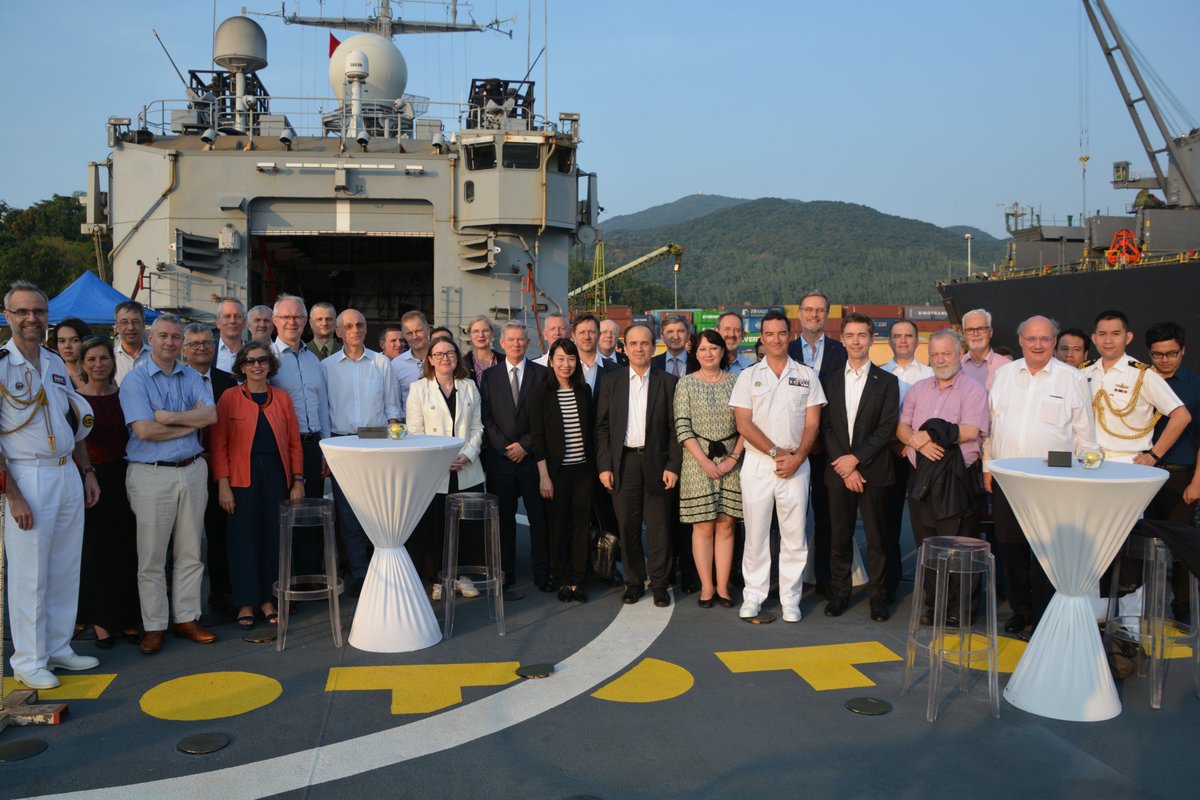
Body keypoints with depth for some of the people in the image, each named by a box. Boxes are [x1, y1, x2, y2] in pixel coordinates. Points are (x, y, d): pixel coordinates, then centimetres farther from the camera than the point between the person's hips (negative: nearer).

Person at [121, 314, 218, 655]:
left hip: (192, 470, 4)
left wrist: (170, 417, -14)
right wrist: (192, 422, -8)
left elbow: (211, 415, -5)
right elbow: (144, 429, -16)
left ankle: (186, 618, 19)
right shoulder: (135, 380, -3)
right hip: (151, 474, -4)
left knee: (190, 552, 9)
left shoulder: (192, 377, 10)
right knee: (151, 556, 2)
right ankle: (154, 625, 13)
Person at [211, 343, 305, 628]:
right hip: (242, 477, -2)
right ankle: (246, 603, 14)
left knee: (273, 537, 5)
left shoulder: (282, 398, 8)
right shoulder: (229, 398, 0)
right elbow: (218, 445, -3)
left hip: (276, 476, 2)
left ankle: (268, 599, 18)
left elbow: (294, 443, 8)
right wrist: (223, 485, -9)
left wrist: (297, 481, 2)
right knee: (243, 538, 2)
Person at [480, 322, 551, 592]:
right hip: (499, 456, 1)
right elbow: (486, 417, 4)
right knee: (504, 518, 6)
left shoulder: (541, 373, 4)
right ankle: (505, 573, 16)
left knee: (539, 516, 1)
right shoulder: (490, 375, 9)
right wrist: (505, 447, -6)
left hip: (532, 455, -1)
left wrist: (526, 445, -7)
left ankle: (542, 573, 9)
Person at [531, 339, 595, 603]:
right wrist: (544, 476, -10)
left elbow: (592, 430, 11)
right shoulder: (541, 393, -4)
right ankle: (562, 580, 18)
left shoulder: (584, 391, 6)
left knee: (580, 524, 4)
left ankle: (577, 580, 15)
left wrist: (596, 466, 5)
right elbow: (536, 437, -6)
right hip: (556, 470, -3)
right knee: (558, 526, 4)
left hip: (583, 469, 3)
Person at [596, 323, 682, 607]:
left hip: (656, 462, -1)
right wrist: (604, 466, -2)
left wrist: (673, 466, -5)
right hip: (623, 463, 1)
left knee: (659, 527, 3)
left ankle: (659, 584, 14)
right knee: (627, 527, 6)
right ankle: (634, 582, 19)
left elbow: (675, 427, 2)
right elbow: (602, 427, 5)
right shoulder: (611, 381, 7)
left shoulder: (668, 382, 4)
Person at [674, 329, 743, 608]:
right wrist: (704, 461, -12)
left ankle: (723, 587, 11)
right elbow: (682, 427, -5)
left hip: (731, 462, 2)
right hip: (698, 461, -2)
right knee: (703, 527, 1)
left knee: (726, 525, 4)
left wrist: (734, 457, -7)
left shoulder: (735, 382, 7)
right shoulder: (686, 383, 1)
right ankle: (707, 587, 8)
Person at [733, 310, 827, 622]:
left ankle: (790, 599, 14)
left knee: (794, 535, 3)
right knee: (755, 534, 4)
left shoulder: (807, 376, 8)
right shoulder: (748, 376, 6)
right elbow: (744, 424, -2)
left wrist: (797, 458, -12)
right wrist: (776, 452, -11)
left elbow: (812, 424, 3)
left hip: (796, 466, 0)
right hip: (757, 465, 0)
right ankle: (753, 596, 15)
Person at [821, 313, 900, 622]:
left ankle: (878, 597, 13)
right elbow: (825, 428, 3)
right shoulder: (830, 382, 10)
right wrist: (844, 468, -8)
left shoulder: (886, 382, 3)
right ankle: (839, 593, 19)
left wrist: (856, 458, -14)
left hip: (874, 471, -2)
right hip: (838, 472, 2)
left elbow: (887, 428, -6)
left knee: (877, 538, 3)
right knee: (840, 536, 8)